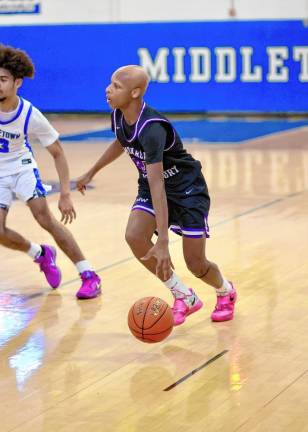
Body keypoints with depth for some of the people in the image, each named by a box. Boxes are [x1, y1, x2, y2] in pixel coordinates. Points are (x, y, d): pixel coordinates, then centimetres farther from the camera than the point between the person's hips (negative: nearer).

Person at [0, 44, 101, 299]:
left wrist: (65, 194, -17)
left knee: (45, 218, -17)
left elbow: (57, 153, -13)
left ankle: (88, 275, -7)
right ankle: (42, 255, 20)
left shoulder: (31, 116, -24)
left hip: (21, 166, -2)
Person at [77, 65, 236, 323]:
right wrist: (92, 173, 26)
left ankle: (225, 291, 33)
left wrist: (163, 242, -45)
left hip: (187, 189, -7)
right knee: (134, 236, -20)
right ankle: (184, 298, -1)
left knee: (195, 264, -6)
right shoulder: (119, 116, -10)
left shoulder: (151, 129, -35)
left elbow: (157, 186, -41)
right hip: (150, 187, 7)